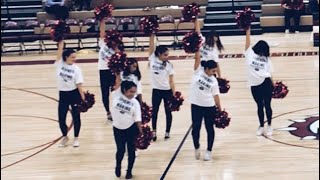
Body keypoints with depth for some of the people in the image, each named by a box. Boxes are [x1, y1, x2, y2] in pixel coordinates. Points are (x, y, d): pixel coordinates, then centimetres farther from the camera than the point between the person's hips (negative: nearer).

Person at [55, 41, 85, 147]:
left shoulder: (76, 68, -6)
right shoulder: (60, 64, -3)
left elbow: (79, 84, -9)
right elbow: (60, 51, -15)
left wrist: (83, 98, -15)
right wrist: (61, 42, -26)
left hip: (74, 94, -1)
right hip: (63, 94, 1)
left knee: (76, 117, 6)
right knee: (61, 118, 5)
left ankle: (76, 138, 24)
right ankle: (65, 137, 30)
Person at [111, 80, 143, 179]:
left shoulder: (135, 102, -9)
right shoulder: (117, 95, -8)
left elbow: (137, 118, -7)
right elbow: (117, 84, -21)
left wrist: (141, 132, -9)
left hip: (131, 129, 0)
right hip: (118, 128, 0)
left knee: (131, 150, 8)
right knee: (120, 150, 7)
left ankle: (129, 171, 26)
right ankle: (118, 166, 38)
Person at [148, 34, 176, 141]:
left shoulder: (169, 65, -6)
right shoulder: (152, 59, -5)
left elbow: (171, 81, -5)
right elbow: (151, 45, -12)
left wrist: (174, 95, -10)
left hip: (167, 91, -1)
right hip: (156, 90, 1)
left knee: (168, 112, 9)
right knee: (154, 111, 10)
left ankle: (167, 132, 21)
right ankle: (154, 132, 23)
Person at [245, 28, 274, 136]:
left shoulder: (266, 59, 7)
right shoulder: (250, 54, 3)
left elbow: (269, 73, 7)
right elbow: (248, 42, -5)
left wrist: (273, 85, 2)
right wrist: (248, 30, -12)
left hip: (265, 84, 0)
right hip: (254, 85, 0)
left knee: (267, 105, 5)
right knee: (259, 106, 12)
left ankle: (269, 126, 18)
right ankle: (261, 126, 25)